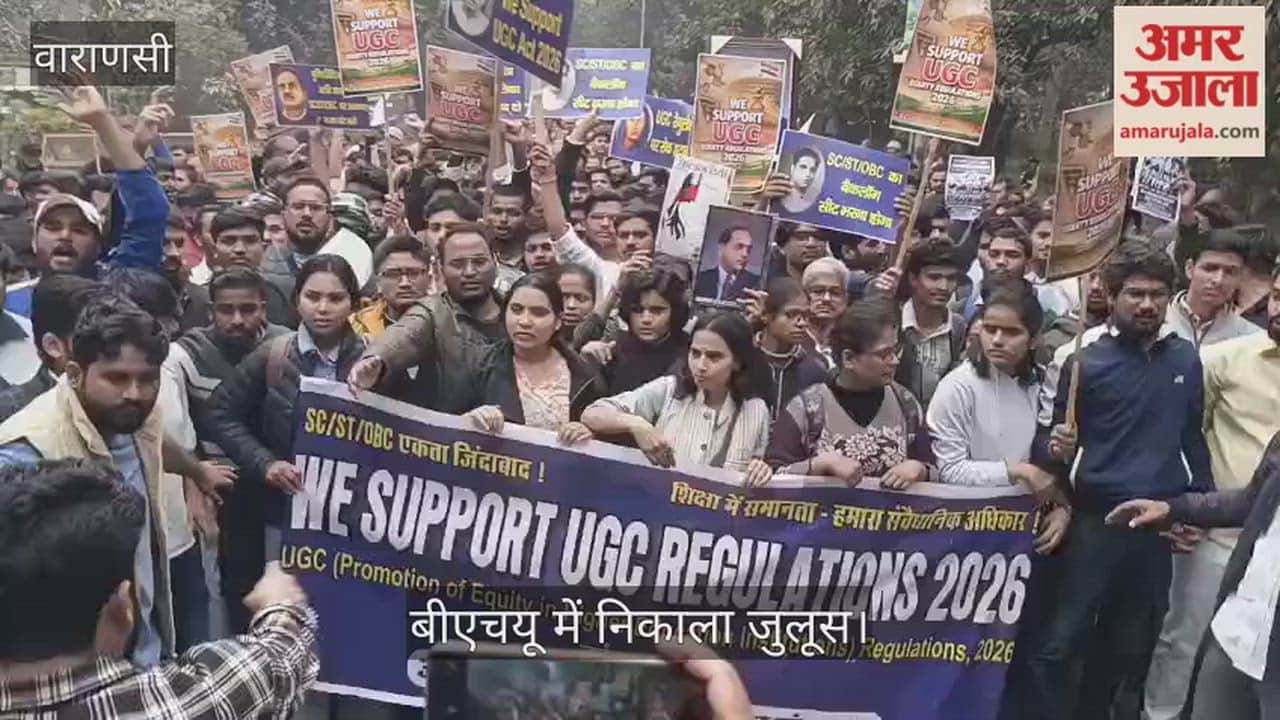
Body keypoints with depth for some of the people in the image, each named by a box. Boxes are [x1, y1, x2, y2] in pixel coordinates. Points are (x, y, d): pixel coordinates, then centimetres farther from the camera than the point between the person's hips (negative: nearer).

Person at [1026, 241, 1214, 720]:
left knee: (1130, 646, 18)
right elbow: (1048, 441, -4)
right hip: (1098, 520, -4)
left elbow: (1192, 437, 13)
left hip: (1159, 523, 4)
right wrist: (1056, 449, -25)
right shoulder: (1087, 363, -7)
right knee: (1058, 642, -2)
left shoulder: (1185, 360, 3)